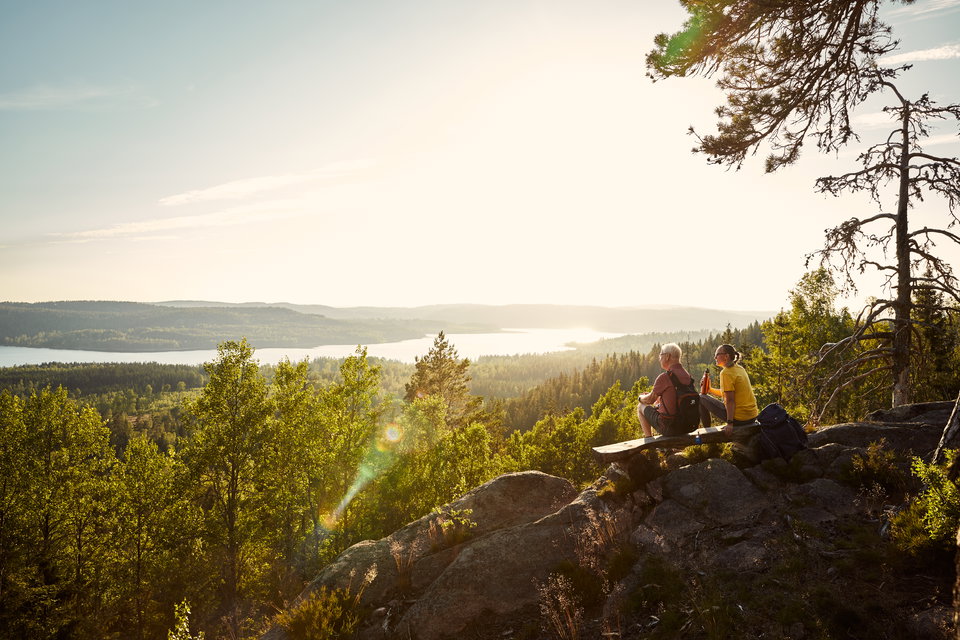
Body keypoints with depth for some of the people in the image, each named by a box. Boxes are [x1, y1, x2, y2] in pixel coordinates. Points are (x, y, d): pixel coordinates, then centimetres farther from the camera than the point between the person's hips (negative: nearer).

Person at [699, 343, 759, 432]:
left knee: (702, 399, 2)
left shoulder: (726, 373, -15)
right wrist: (710, 390, 15)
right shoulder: (740, 369, 11)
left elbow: (730, 400, -21)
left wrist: (730, 423, -24)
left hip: (739, 418, -9)